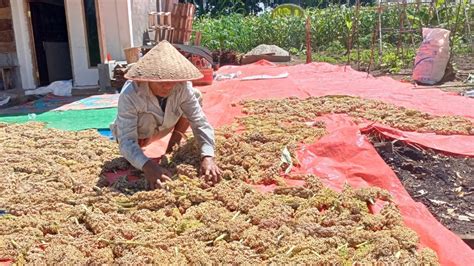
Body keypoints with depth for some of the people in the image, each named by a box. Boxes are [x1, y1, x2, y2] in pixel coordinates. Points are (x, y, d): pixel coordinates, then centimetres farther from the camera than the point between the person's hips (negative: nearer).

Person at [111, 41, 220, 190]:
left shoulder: (183, 87, -31)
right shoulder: (130, 95, -40)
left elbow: (200, 122, -32)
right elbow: (127, 140, -44)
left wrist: (208, 157, -49)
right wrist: (148, 166, -62)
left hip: (163, 127, 2)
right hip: (139, 134, -2)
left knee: (195, 96, -17)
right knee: (146, 118, -34)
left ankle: (175, 138, 3)